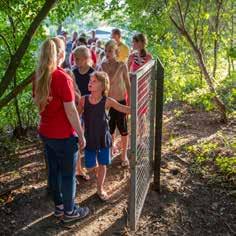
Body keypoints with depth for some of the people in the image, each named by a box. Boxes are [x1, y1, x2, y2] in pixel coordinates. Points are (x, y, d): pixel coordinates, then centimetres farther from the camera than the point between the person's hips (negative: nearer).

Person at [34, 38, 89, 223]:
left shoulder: (40, 76, 1)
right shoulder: (62, 77, -22)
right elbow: (71, 110, -21)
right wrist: (81, 135, -12)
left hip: (45, 132, 7)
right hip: (63, 136, -7)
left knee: (54, 170, 20)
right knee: (68, 174, 10)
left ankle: (59, 205, 38)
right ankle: (69, 211, 27)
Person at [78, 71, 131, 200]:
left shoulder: (107, 101, -14)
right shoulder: (83, 100, -10)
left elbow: (125, 109, -12)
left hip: (103, 137, 0)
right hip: (89, 138, 0)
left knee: (102, 164, 12)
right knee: (90, 165, 8)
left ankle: (100, 188, 32)